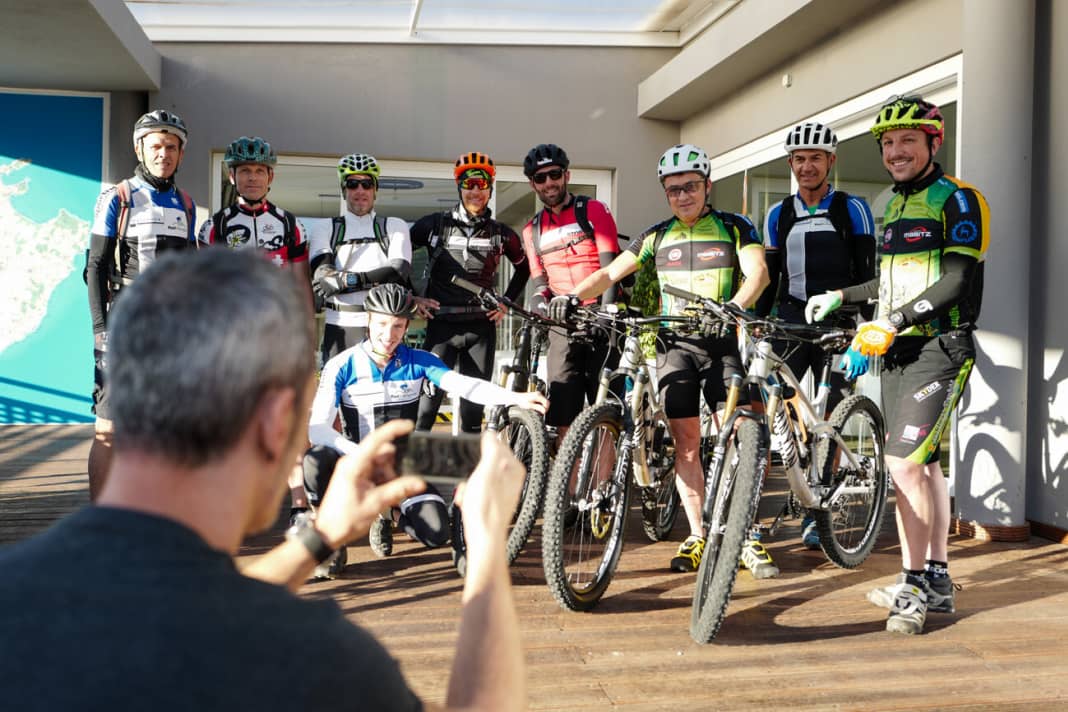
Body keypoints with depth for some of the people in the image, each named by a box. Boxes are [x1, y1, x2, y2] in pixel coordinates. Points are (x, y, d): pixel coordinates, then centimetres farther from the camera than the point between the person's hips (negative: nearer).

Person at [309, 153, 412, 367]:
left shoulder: (395, 227, 12)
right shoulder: (327, 229, 11)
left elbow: (399, 272, -6)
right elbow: (321, 276, -6)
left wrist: (347, 279, -12)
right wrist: (376, 277, -14)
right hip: (340, 327, 0)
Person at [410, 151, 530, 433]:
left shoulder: (501, 234, 6)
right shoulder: (434, 225, -1)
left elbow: (523, 268, 22)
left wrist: (506, 303, 11)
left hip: (481, 326, 2)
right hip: (441, 324, -2)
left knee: (475, 403, 6)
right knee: (428, 396, -13)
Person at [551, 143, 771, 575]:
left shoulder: (734, 228, 3)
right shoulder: (657, 236, 11)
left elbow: (757, 272, -13)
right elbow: (611, 273, 7)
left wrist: (735, 307, -34)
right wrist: (572, 297, -12)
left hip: (723, 341, -2)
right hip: (675, 344, 3)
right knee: (686, 443, 1)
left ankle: (748, 539, -1)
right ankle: (697, 537, 8)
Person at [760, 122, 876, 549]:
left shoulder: (853, 209, 1)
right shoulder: (778, 216, 11)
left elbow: (868, 278, -4)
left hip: (836, 330, -2)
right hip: (788, 326, 2)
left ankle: (815, 514, 14)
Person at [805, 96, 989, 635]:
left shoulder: (956, 199, -8)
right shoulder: (895, 206, 18)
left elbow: (957, 281, -18)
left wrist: (896, 319, -23)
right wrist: (842, 297, 17)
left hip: (938, 349, -8)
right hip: (897, 350, 8)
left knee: (905, 466, -15)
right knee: (924, 465, 11)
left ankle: (913, 585, -4)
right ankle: (937, 582, 20)